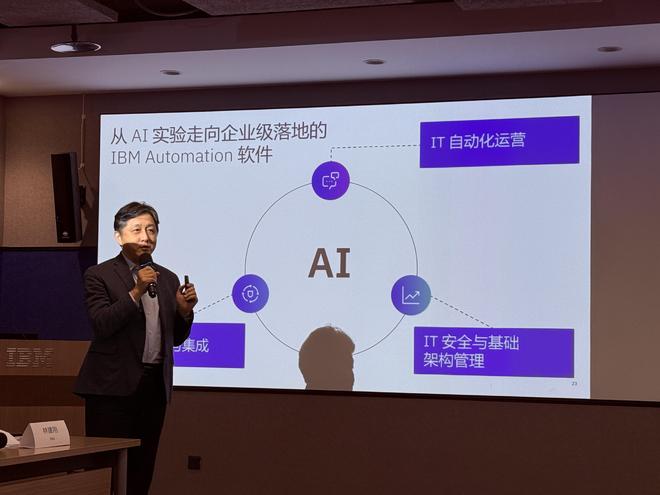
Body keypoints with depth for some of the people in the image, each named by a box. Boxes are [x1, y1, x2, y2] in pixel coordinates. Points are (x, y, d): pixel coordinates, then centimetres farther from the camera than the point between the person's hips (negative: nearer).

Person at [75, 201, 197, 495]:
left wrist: (184, 310, -4)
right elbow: (101, 325, -15)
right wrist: (136, 292, -21)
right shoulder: (99, 275, -1)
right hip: (114, 385, -5)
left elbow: (175, 338, 15)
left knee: (141, 471, 8)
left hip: (155, 384, 5)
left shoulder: (168, 279, 14)